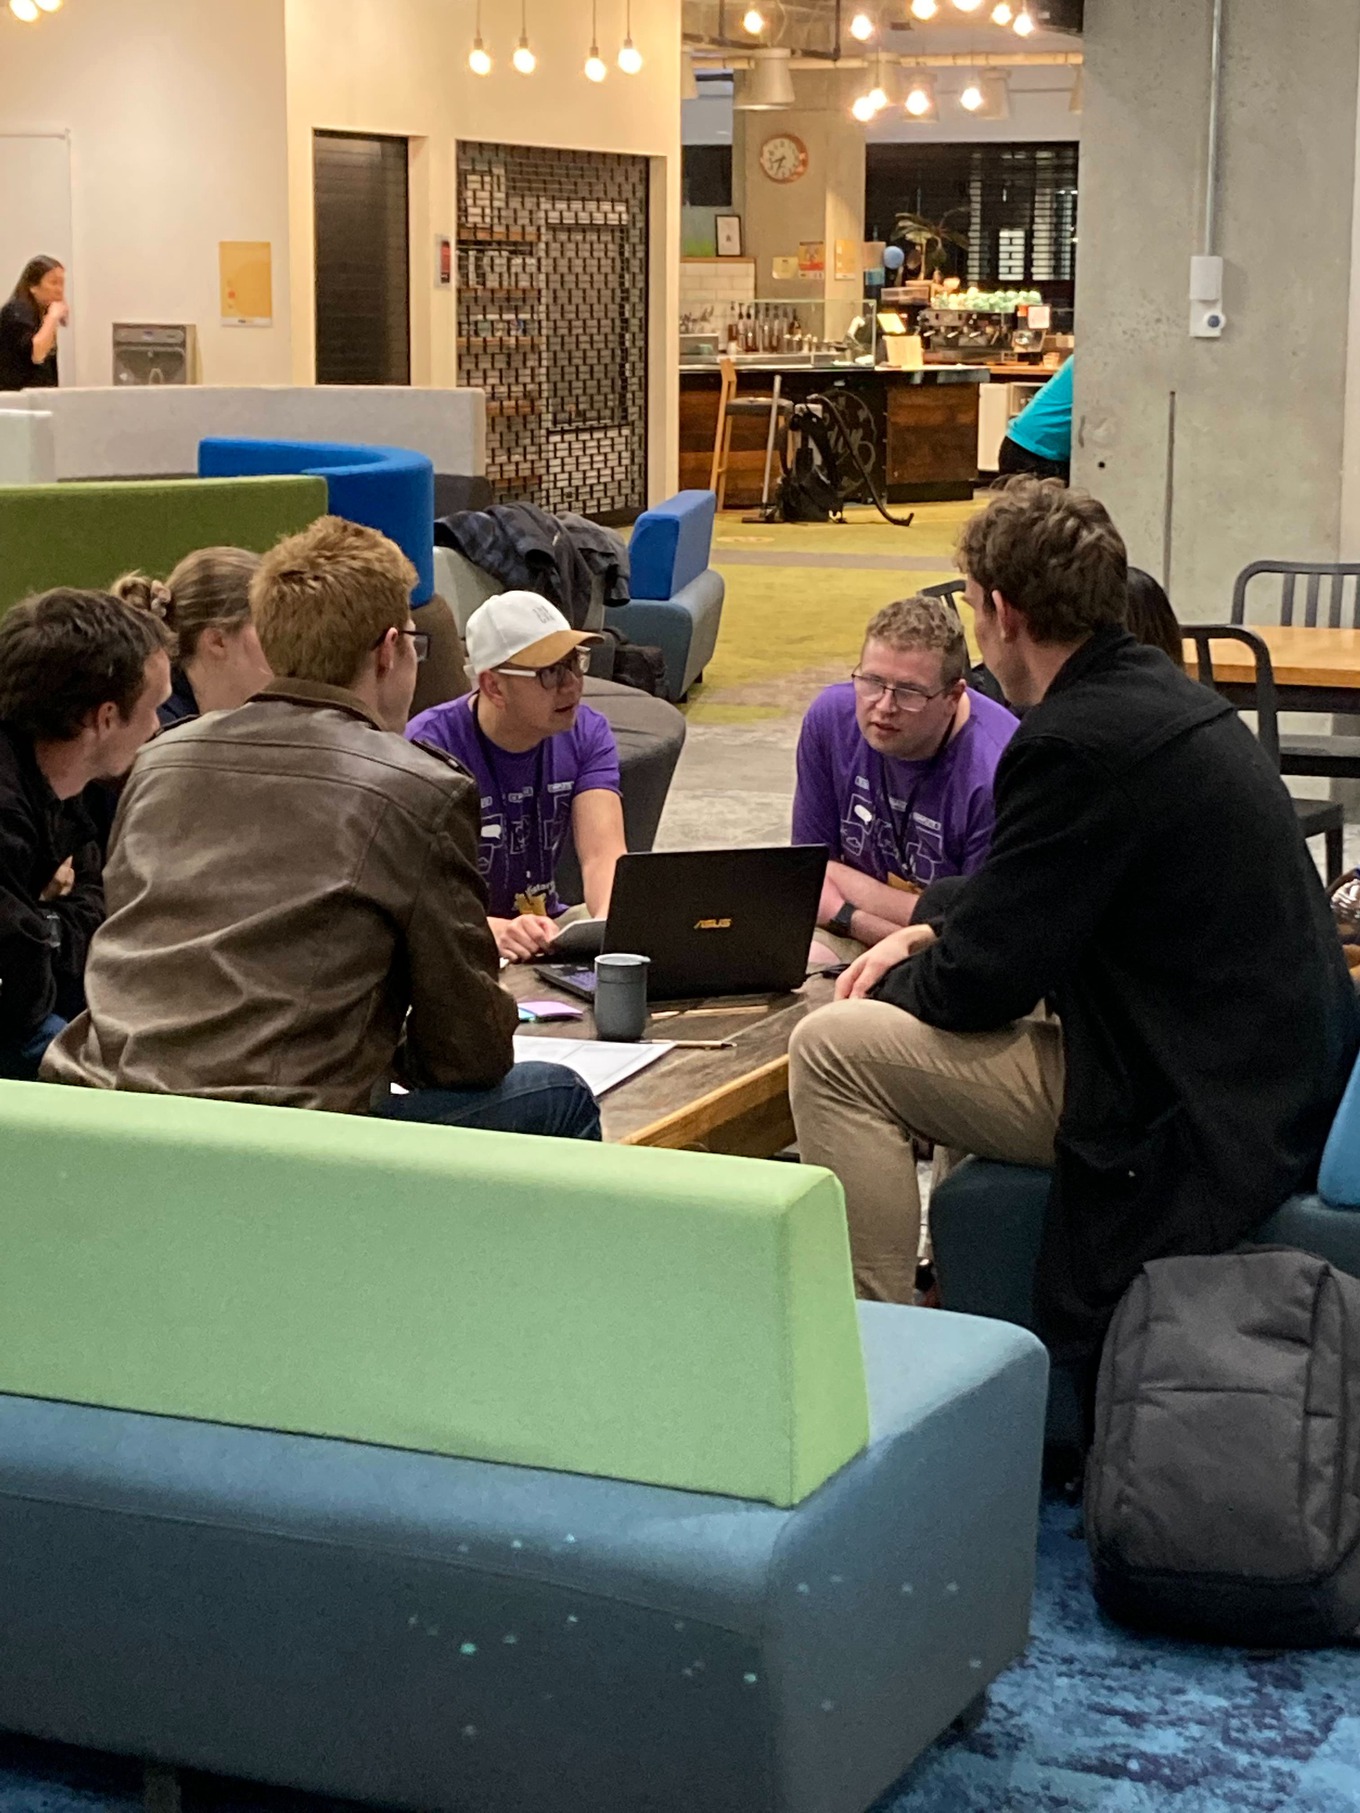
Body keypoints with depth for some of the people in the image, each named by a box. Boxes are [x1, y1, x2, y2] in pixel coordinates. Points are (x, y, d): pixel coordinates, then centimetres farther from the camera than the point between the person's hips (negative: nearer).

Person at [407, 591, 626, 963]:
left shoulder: (587, 733, -1)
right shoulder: (433, 744, -17)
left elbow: (603, 855, -15)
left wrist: (608, 923, -38)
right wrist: (495, 931, -47)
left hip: (550, 930, 6)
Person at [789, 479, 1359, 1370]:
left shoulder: (1079, 743, -22)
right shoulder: (1161, 694, 9)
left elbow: (977, 984, -16)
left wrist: (894, 985, 5)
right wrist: (929, 937, 14)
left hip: (1196, 1117, -10)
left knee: (833, 1049, -8)